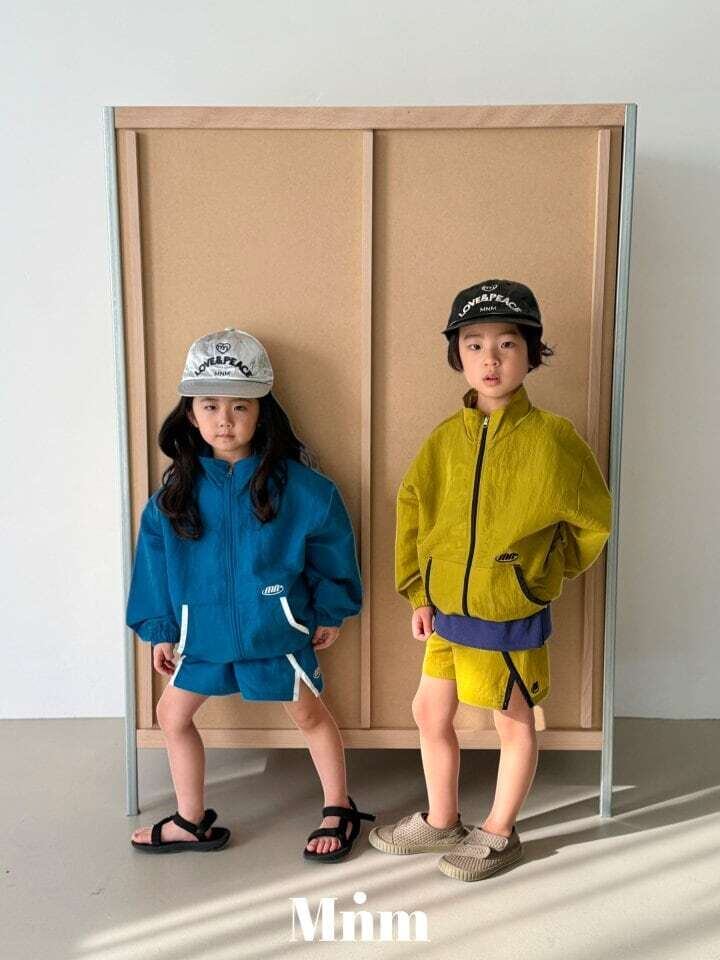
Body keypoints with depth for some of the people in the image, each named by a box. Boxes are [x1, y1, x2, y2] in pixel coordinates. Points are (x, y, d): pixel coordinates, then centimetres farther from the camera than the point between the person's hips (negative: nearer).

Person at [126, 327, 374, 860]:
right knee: (172, 714, 13)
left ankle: (339, 810, 36)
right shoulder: (175, 493, -4)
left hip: (276, 627, -3)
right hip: (203, 630, 4)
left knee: (309, 713, 13)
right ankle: (192, 821, 34)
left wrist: (331, 613, 2)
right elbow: (155, 559, 4)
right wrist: (160, 629, 7)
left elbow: (331, 547, -3)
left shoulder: (297, 485, -13)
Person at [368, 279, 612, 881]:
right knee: (430, 713, 16)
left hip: (511, 616, -5)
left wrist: (546, 570, 5)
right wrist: (418, 593, 3)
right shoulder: (446, 438, -2)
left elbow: (592, 520, -4)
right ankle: (441, 821, 39)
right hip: (447, 611, 5)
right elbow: (413, 511, 6)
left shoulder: (550, 437, -15)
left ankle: (498, 834, 35)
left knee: (514, 722, 13)